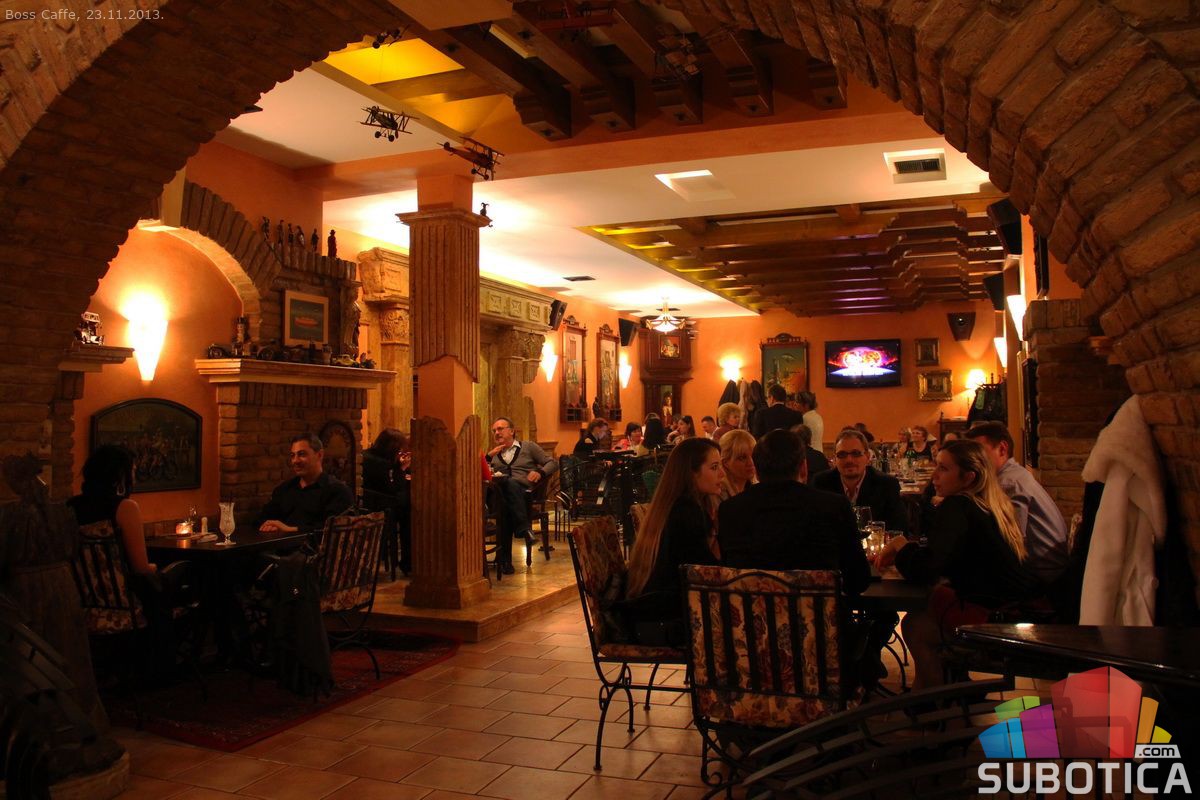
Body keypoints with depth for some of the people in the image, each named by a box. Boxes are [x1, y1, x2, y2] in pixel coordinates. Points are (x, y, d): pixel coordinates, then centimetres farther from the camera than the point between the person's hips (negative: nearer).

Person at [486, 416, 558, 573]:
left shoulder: (529, 447, 25)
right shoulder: (493, 454, 32)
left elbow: (553, 463, 18)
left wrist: (540, 472, -1)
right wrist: (488, 456, 5)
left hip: (523, 491, -1)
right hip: (496, 489, 1)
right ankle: (523, 527, -45)